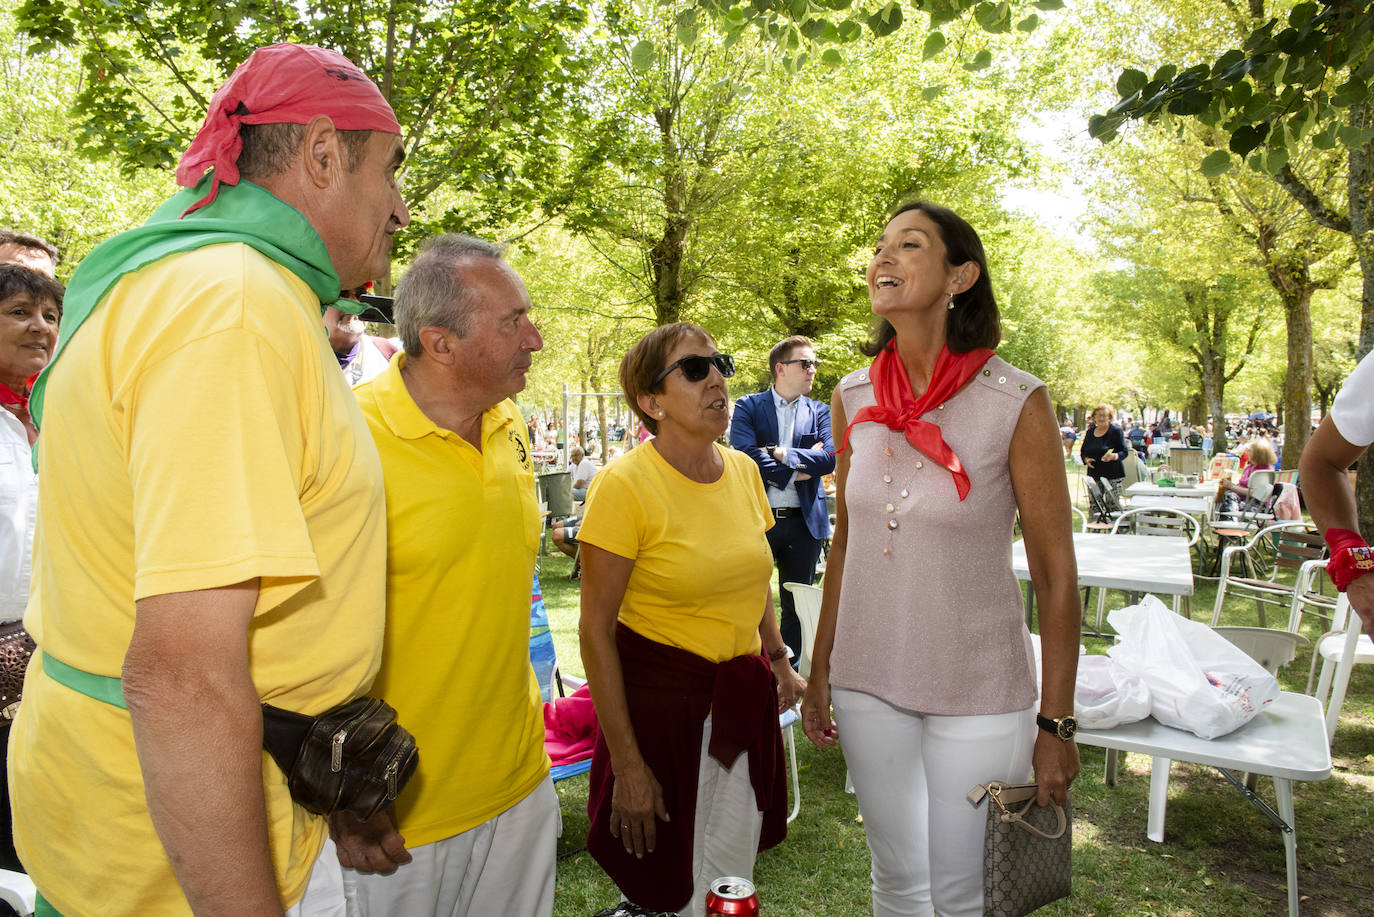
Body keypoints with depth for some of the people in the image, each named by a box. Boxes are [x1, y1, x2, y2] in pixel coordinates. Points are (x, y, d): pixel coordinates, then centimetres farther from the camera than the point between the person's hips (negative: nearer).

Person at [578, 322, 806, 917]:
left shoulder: (743, 470, 2)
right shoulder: (624, 483, -17)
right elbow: (596, 631, -15)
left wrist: (779, 661, 12)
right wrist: (627, 766, -15)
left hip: (745, 697, 6)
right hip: (660, 695, -5)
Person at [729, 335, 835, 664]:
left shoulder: (820, 412, 8)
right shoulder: (747, 407, 0)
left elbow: (830, 458, -7)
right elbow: (746, 455, -15)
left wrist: (782, 454, -14)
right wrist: (796, 470, -13)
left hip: (804, 522, 3)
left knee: (797, 606, 12)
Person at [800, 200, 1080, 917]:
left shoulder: (1016, 403, -15)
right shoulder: (853, 398, -2)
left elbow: (1056, 573, -10)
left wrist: (1057, 724, -8)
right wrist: (820, 672, 10)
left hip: (977, 689, -3)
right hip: (868, 679, 4)